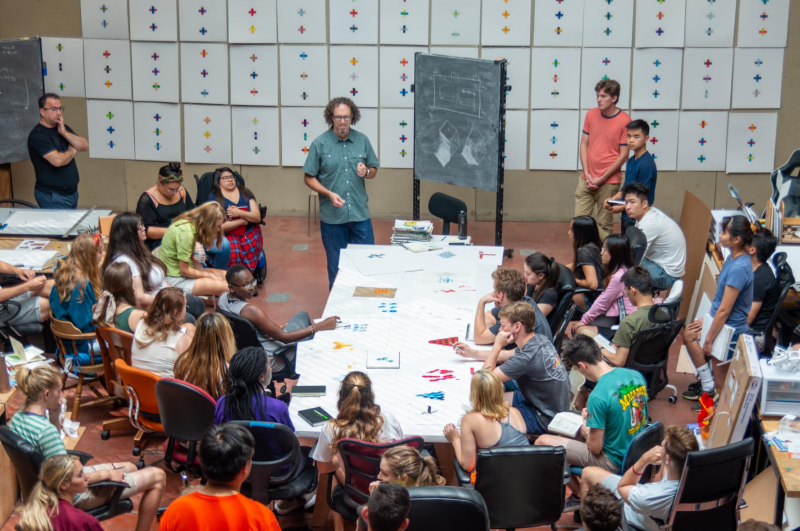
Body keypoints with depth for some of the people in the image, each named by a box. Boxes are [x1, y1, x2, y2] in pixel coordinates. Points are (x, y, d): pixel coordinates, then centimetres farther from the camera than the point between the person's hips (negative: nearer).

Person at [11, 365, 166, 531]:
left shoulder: (17, 418, -3)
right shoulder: (46, 430, -32)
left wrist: (55, 417, -1)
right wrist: (105, 474, -16)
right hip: (75, 494, -10)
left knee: (130, 468, 28)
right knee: (157, 476, -1)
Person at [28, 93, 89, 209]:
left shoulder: (63, 128, 11)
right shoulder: (38, 135, -16)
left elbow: (85, 146, 1)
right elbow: (57, 160, -27)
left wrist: (64, 133, -11)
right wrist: (72, 151, -7)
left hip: (72, 191, 8)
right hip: (52, 196, -8)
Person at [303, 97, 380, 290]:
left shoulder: (362, 140, 3)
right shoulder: (320, 144, -5)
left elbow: (374, 170, 13)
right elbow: (309, 178, -1)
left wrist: (366, 172, -11)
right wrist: (329, 194, -16)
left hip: (360, 214, 2)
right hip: (332, 216, -2)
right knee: (336, 266, 9)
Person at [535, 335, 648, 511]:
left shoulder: (598, 397, -28)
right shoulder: (636, 376, -5)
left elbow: (595, 447, -20)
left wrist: (586, 430, 1)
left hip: (615, 462, -8)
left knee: (543, 442, -1)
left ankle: (580, 496, 18)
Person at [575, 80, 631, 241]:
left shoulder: (624, 120, -10)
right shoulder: (591, 114, 5)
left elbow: (623, 155, -9)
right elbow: (584, 144, 8)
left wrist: (602, 179, -10)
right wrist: (587, 174, -3)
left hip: (609, 182, -4)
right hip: (586, 179, 4)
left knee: (604, 224, 3)